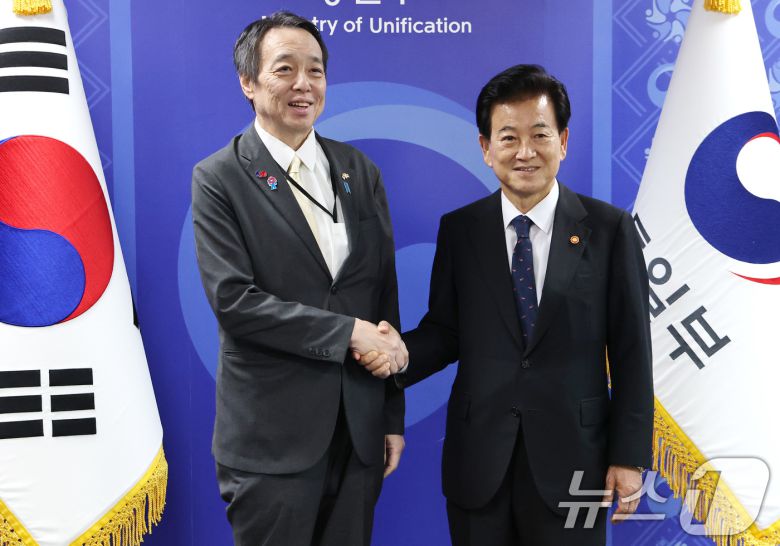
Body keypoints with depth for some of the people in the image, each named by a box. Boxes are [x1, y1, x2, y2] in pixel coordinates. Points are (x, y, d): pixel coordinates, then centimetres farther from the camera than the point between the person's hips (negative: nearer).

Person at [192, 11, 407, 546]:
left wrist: (394, 416, 7)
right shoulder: (219, 178, -5)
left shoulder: (360, 170, 7)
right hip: (271, 436, -4)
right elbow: (233, 298, -15)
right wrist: (347, 331, -17)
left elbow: (386, 292, 7)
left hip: (359, 427, 4)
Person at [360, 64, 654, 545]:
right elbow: (445, 329, 5)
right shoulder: (459, 229, 1)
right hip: (477, 461, 2)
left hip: (572, 460, -1)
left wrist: (629, 456, -4)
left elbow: (631, 352, -3)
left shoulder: (609, 228, -3)